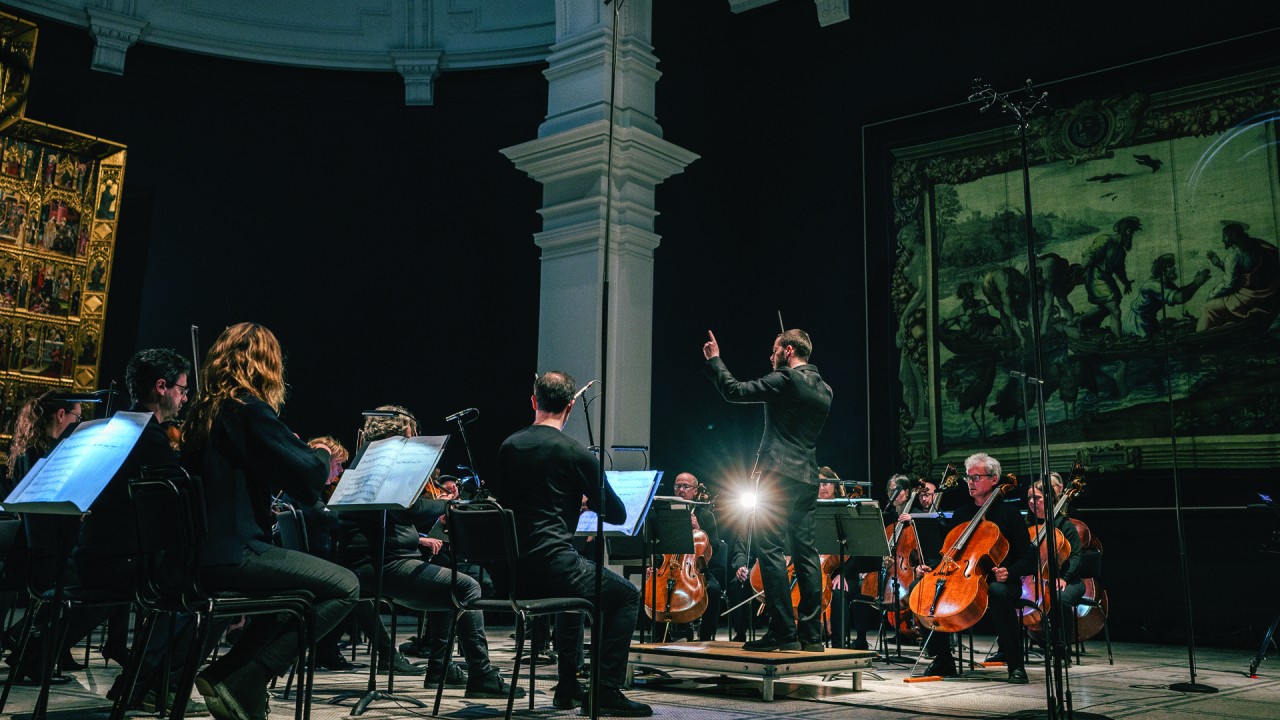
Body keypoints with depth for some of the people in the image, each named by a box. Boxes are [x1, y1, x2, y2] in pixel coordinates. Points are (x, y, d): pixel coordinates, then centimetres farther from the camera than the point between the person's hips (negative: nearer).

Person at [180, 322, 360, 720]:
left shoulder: (202, 412, 12)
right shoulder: (249, 408, -13)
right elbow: (308, 476, -19)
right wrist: (322, 453, 3)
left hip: (198, 555, 10)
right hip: (233, 554, -9)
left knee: (297, 592, 28)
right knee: (345, 588, -4)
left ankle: (221, 673, 19)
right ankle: (242, 686, -5)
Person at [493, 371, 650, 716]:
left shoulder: (508, 446, 8)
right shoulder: (575, 453, -8)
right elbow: (617, 515, -1)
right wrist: (588, 500, 20)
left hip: (511, 574, 7)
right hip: (551, 564, -7)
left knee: (574, 588, 35)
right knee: (626, 595, 12)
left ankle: (568, 687, 34)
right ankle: (607, 691, 6)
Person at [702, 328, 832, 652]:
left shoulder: (786, 379, -10)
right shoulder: (823, 389, 15)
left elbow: (735, 390, -10)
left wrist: (714, 360, 4)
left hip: (780, 475, -9)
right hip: (808, 477, 9)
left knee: (770, 548, -7)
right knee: (804, 551, 9)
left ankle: (783, 632, -10)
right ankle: (811, 633, 10)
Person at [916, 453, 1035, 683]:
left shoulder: (1009, 514, 3)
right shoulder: (961, 514, 16)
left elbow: (1027, 558, -2)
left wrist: (1009, 572, -22)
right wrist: (928, 568, 1)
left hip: (997, 581, -5)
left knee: (998, 592, -40)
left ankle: (1016, 664, -25)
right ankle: (943, 660, -6)